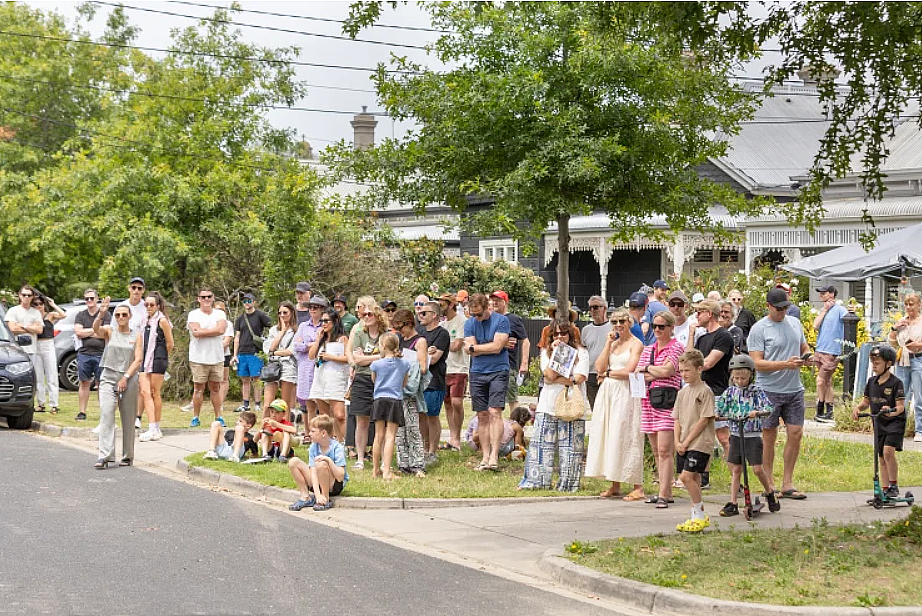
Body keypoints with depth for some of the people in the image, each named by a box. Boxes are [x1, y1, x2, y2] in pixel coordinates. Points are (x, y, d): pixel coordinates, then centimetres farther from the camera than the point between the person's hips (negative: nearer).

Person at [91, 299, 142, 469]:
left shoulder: (136, 336, 7)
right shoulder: (109, 331, 5)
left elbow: (138, 360, -1)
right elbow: (96, 329, -17)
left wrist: (125, 377, -12)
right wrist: (100, 315, -36)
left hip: (129, 380, 1)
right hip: (108, 378, -1)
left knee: (128, 420, 6)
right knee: (106, 415, -14)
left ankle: (127, 456, 17)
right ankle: (104, 456, -19)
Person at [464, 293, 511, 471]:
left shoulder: (501, 320, -4)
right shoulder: (469, 323, 9)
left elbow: (497, 347, -12)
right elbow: (470, 351, 0)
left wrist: (475, 347, -3)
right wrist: (490, 347, -7)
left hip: (498, 371, -4)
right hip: (477, 373, 4)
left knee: (494, 412, -14)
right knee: (482, 416, 4)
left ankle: (494, 456, -16)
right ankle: (485, 457, 7)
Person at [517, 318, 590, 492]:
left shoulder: (581, 353, 3)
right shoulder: (546, 352, 11)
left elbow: (578, 379, -11)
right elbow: (550, 375, -6)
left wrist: (555, 379, -9)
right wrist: (556, 352, -9)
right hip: (548, 405, 2)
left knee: (570, 446, -1)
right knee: (542, 444, 1)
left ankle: (567, 484, 5)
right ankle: (535, 481, 4)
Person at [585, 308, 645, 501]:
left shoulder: (636, 344, -4)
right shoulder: (613, 343, 16)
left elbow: (628, 371, -14)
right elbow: (599, 368, 5)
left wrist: (608, 373, -1)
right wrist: (608, 344, 2)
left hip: (625, 393, -7)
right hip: (608, 393, 7)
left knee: (626, 436, -8)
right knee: (608, 436, 5)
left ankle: (637, 487, -6)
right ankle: (614, 486, 11)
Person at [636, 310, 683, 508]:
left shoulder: (675, 347, 0)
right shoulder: (648, 349, 18)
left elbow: (667, 370, -13)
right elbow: (637, 374, 9)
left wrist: (647, 369, 2)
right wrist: (657, 372, -6)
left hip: (667, 400, -7)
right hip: (648, 400, 7)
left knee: (664, 450, -12)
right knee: (656, 451, 9)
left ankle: (664, 494, -15)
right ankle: (665, 491, 15)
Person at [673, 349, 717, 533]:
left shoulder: (705, 391, -8)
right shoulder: (682, 392, 14)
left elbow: (704, 420, -13)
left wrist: (687, 442, -13)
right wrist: (677, 442, -1)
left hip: (699, 443, -7)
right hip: (683, 444, 7)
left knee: (687, 476, -17)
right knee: (693, 479, 9)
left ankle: (699, 515, -6)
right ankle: (697, 517, 15)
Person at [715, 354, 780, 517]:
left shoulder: (756, 391, -4)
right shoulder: (730, 391, 6)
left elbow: (768, 406, -15)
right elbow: (720, 406, 5)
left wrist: (757, 412, -34)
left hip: (753, 436, -3)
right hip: (736, 435, 3)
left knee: (757, 469, -5)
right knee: (735, 470, 4)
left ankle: (770, 493, 21)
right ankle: (732, 504, 5)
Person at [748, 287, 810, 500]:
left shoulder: (795, 323, 12)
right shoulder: (759, 329, -8)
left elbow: (804, 347, 24)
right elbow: (757, 363, -14)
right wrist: (786, 364, -22)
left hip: (794, 389, 5)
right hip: (769, 390, -5)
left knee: (796, 433, 2)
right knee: (769, 436, 2)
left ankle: (787, 483, 11)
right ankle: (769, 484, 12)